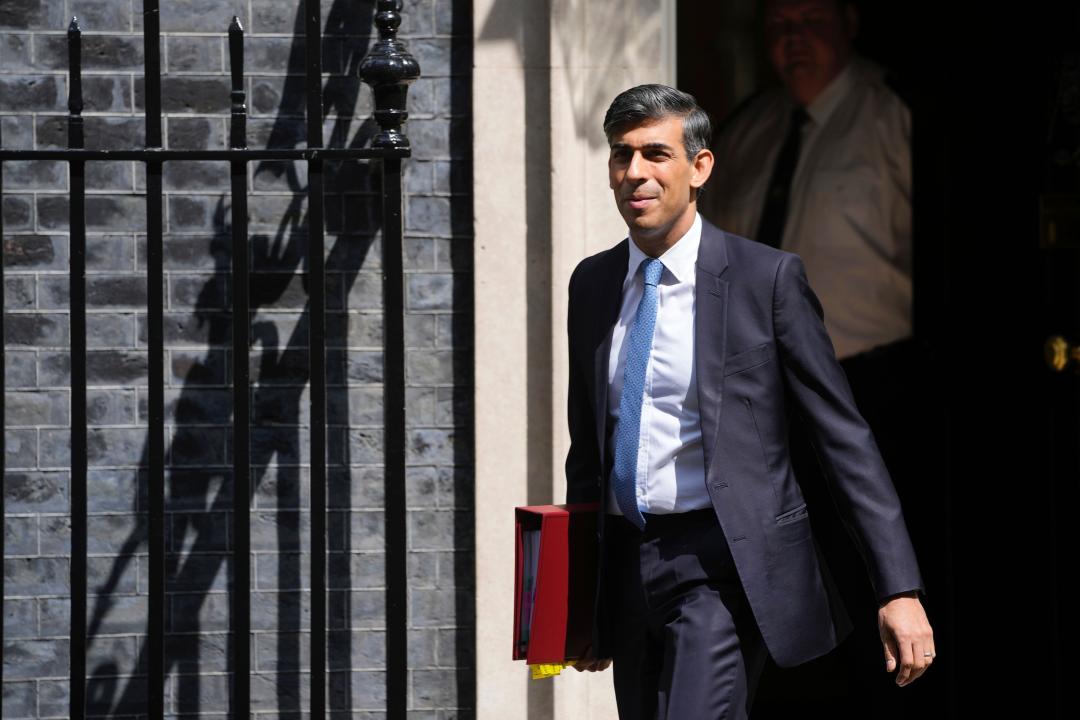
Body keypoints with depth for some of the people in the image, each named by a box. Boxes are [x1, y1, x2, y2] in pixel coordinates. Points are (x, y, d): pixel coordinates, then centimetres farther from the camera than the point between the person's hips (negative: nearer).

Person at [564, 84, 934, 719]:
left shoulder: (767, 277, -6)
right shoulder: (593, 283, 9)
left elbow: (844, 434, -6)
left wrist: (901, 588, -12)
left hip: (724, 569, -6)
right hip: (627, 565, 6)